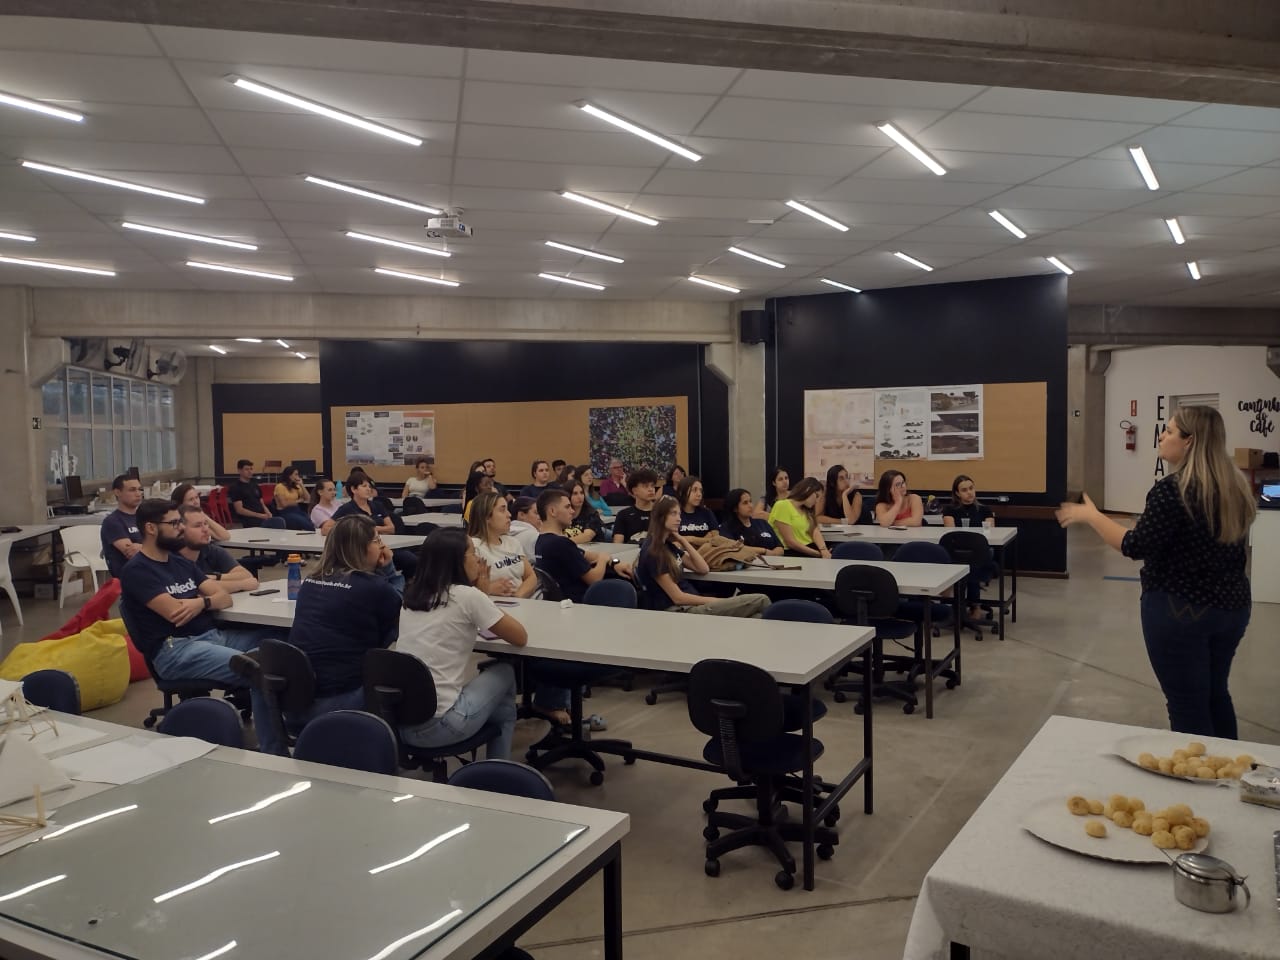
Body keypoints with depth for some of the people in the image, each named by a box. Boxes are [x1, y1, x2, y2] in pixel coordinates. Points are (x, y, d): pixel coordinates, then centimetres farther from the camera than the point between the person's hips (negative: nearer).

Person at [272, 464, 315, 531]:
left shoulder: (296, 486, 15)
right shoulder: (280, 487, -3)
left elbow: (308, 499, 8)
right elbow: (284, 504, -11)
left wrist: (302, 485, 3)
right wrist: (298, 501, 1)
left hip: (297, 510, 6)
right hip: (285, 513, -6)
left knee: (313, 523, -27)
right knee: (308, 525, -32)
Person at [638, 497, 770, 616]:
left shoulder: (668, 545, 14)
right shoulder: (652, 553, -13)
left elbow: (703, 568, 13)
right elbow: (677, 597, -15)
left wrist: (682, 540, 7)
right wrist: (715, 601, -9)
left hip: (692, 604, 9)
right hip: (679, 611, -9)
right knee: (761, 601, -14)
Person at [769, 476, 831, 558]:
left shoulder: (806, 509, 18)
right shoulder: (783, 506, -9)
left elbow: (815, 531, 1)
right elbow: (790, 542, -14)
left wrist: (824, 550, -19)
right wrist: (818, 554, -17)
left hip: (810, 548, 7)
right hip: (791, 553, -7)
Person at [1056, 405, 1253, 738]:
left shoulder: (1173, 489, -20)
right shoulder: (1235, 487, 5)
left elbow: (1136, 547, -20)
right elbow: (1222, 543, 16)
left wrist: (1090, 515, -10)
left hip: (1181, 610, -8)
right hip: (1231, 606, 8)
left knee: (1187, 704, 5)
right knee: (1215, 694, 23)